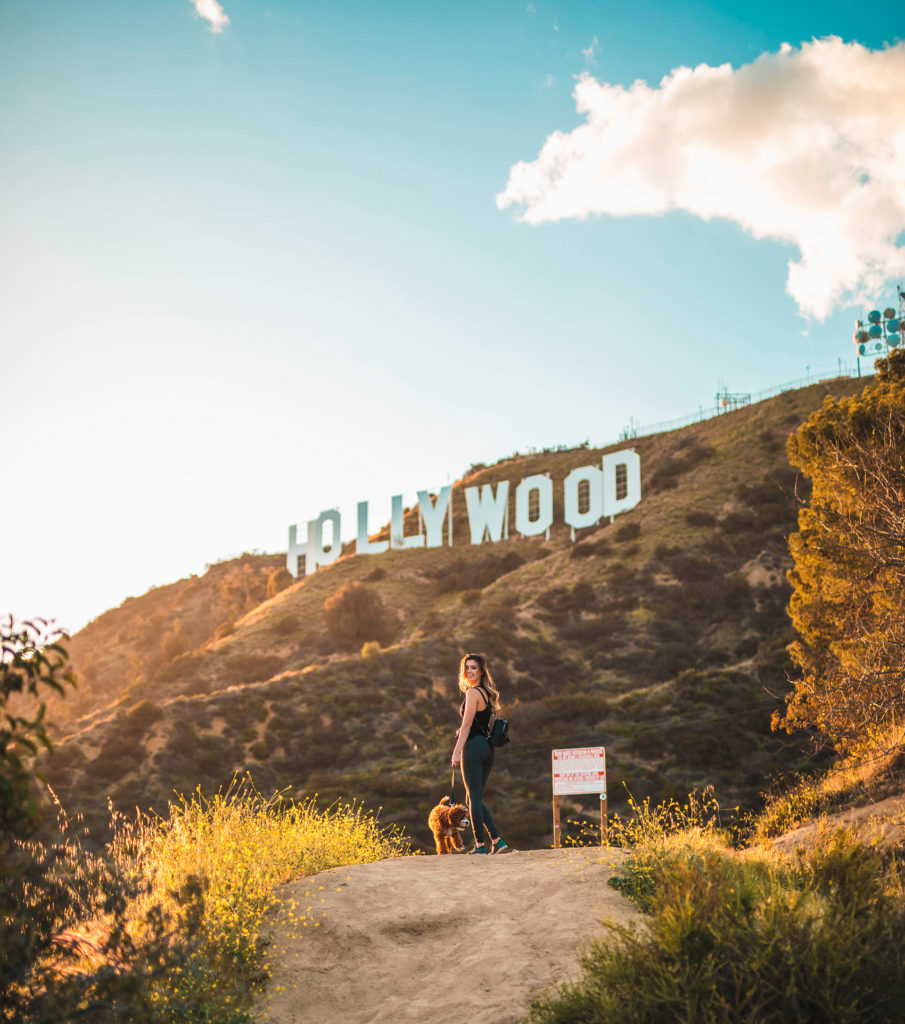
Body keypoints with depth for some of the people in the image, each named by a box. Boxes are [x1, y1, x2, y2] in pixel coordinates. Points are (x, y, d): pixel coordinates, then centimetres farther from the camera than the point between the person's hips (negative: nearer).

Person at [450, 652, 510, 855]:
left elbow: (467, 725, -14)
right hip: (487, 747, 9)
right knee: (475, 798, 14)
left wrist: (457, 752, -13)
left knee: (474, 798, -1)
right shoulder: (487, 693, 16)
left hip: (473, 747, -9)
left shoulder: (473, 693, -11)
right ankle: (497, 841, 8)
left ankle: (480, 844, 3)